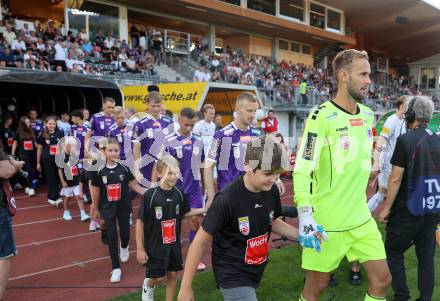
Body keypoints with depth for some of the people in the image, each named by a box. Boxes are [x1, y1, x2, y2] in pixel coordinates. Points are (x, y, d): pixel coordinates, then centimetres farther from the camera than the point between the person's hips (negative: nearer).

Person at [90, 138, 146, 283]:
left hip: (123, 207, 1)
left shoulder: (124, 168, -9)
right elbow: (96, 191, 1)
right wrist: (95, 209, 8)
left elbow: (134, 185, -3)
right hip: (108, 208, 0)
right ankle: (116, 268, 10)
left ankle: (124, 247, 49)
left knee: (125, 233, 11)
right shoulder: (99, 171, -8)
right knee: (112, 235, -2)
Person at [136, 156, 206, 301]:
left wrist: (204, 210, -2)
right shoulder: (150, 195, -20)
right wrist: (140, 249, -13)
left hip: (174, 244, 4)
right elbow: (140, 222, -14)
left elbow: (184, 213, 11)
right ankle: (148, 286, 41)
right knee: (157, 278, 6)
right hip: (155, 245, -4)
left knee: (173, 274, 13)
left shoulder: (179, 194, -6)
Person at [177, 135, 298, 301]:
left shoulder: (271, 191, -9)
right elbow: (200, 242, -18)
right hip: (232, 275, -6)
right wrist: (186, 287, -13)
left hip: (255, 271, 6)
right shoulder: (227, 199, -27)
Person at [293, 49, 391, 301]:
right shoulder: (322, 116, -16)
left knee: (382, 280, 11)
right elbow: (302, 170, -20)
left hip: (362, 219, 7)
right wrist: (305, 217, -25)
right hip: (327, 222, -7)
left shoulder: (368, 114, 8)